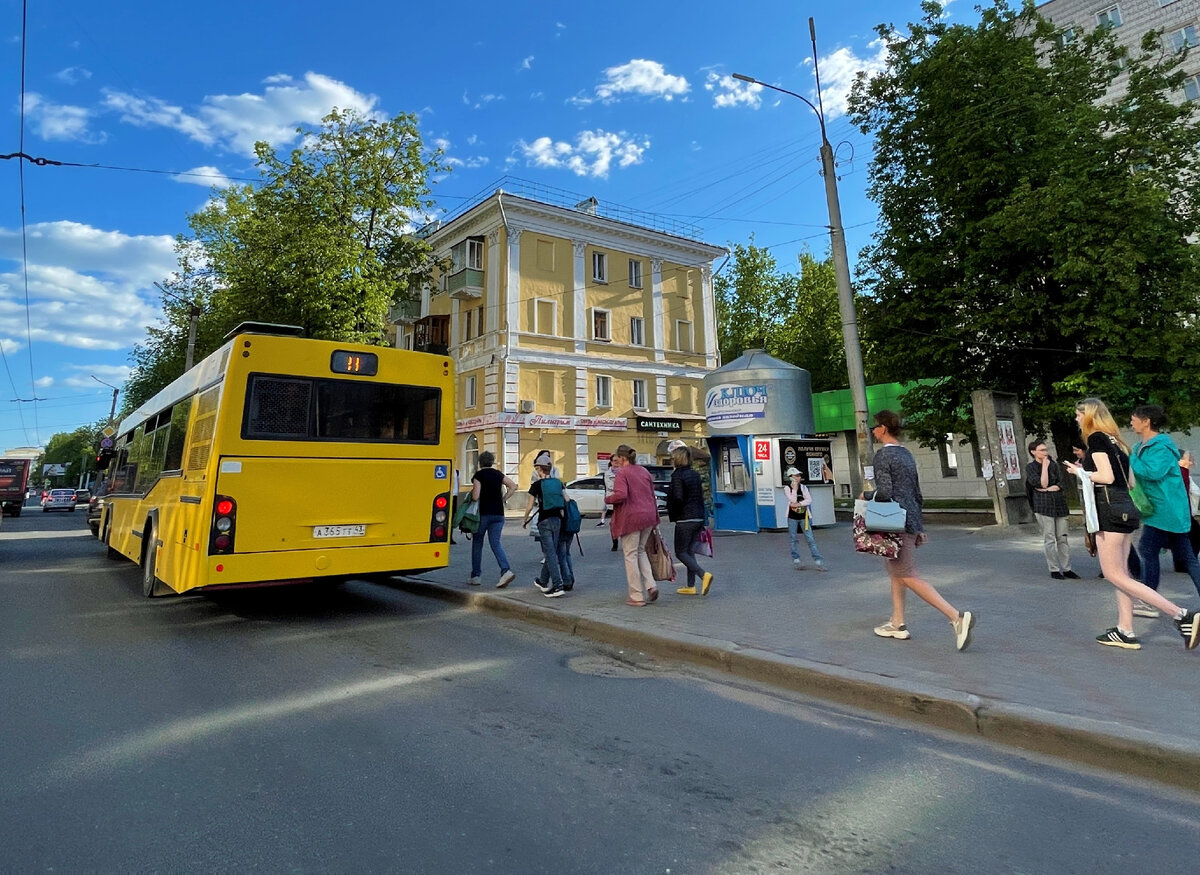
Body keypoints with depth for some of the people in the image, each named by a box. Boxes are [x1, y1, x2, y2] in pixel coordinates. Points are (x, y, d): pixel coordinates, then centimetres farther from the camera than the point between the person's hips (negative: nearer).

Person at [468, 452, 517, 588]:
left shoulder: (478, 475, -7)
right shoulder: (498, 474, 8)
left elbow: (475, 497, -13)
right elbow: (513, 486, 9)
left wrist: (471, 493, 8)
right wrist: (503, 499, 10)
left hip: (483, 513, -4)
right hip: (498, 514, 4)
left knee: (477, 544, 11)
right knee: (496, 544, 4)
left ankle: (475, 576, 17)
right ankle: (506, 570, -17)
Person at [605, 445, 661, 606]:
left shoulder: (622, 472, -10)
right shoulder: (644, 471, 13)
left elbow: (621, 495, -24)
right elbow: (652, 495, 16)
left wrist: (607, 499, -4)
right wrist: (654, 517, 22)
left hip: (630, 518, -7)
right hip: (648, 516, 7)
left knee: (631, 555, 3)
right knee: (640, 551, 22)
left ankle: (637, 597, 7)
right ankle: (650, 585, 8)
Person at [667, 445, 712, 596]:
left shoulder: (677, 475, -13)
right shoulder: (695, 474, 11)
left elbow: (677, 498, -21)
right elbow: (701, 495, 15)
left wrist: (672, 514, -6)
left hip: (685, 520, -8)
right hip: (699, 518, 8)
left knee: (680, 552, 1)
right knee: (690, 551, 14)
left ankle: (704, 575, -14)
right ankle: (691, 586, 16)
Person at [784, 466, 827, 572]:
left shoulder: (803, 487, 5)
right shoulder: (787, 488, -2)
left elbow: (809, 500, -6)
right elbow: (793, 500, -17)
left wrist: (798, 504, -15)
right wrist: (794, 488, -14)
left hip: (803, 516, 2)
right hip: (792, 517, -2)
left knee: (810, 538, -2)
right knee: (794, 539, 5)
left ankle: (818, 561, -3)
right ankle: (796, 560, 16)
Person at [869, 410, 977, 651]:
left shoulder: (883, 455, -11)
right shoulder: (906, 454, 15)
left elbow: (884, 492, -21)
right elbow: (917, 494, 18)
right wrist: (916, 525, 22)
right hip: (911, 521, 9)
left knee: (908, 578, -7)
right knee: (895, 573, 17)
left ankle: (956, 617, -14)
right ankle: (897, 624, 22)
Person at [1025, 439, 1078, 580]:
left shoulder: (1054, 464, 12)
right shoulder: (1030, 467, 0)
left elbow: (1060, 485, 4)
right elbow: (1042, 484, -12)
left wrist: (1046, 489, -9)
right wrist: (1045, 466, -9)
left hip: (1059, 504, 4)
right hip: (1043, 506, -4)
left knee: (1062, 538, 5)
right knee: (1049, 539, -3)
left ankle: (1066, 569, 11)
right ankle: (1054, 570, 4)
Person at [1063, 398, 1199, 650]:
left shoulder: (1096, 438, -9)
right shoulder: (1114, 440, 17)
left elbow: (1106, 477, -18)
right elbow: (1130, 481, 18)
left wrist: (1080, 472, -3)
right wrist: (1087, 469, 18)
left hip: (1110, 509, -10)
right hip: (1125, 507, 10)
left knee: (1113, 574, -5)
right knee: (1120, 573, 10)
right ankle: (1125, 631, 12)